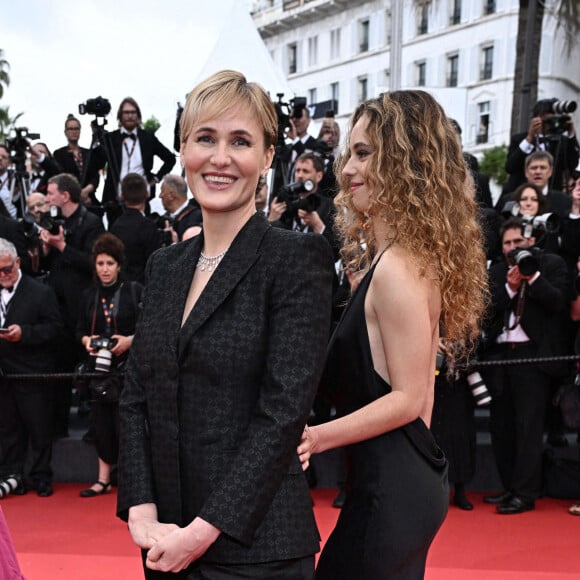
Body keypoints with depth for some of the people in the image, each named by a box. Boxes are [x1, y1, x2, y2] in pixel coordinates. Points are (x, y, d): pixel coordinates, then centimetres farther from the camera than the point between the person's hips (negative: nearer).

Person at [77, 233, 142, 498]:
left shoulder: (135, 291, -1)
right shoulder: (89, 296, 12)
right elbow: (80, 330, 16)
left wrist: (131, 340, -16)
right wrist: (87, 341, -5)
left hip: (129, 367, -4)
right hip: (99, 367, 4)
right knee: (102, 420, 5)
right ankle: (103, 479, 14)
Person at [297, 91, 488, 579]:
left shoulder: (396, 266, -20)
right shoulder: (419, 254, 8)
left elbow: (408, 398, -19)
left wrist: (316, 438, -17)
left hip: (389, 485, -9)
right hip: (412, 475, 9)